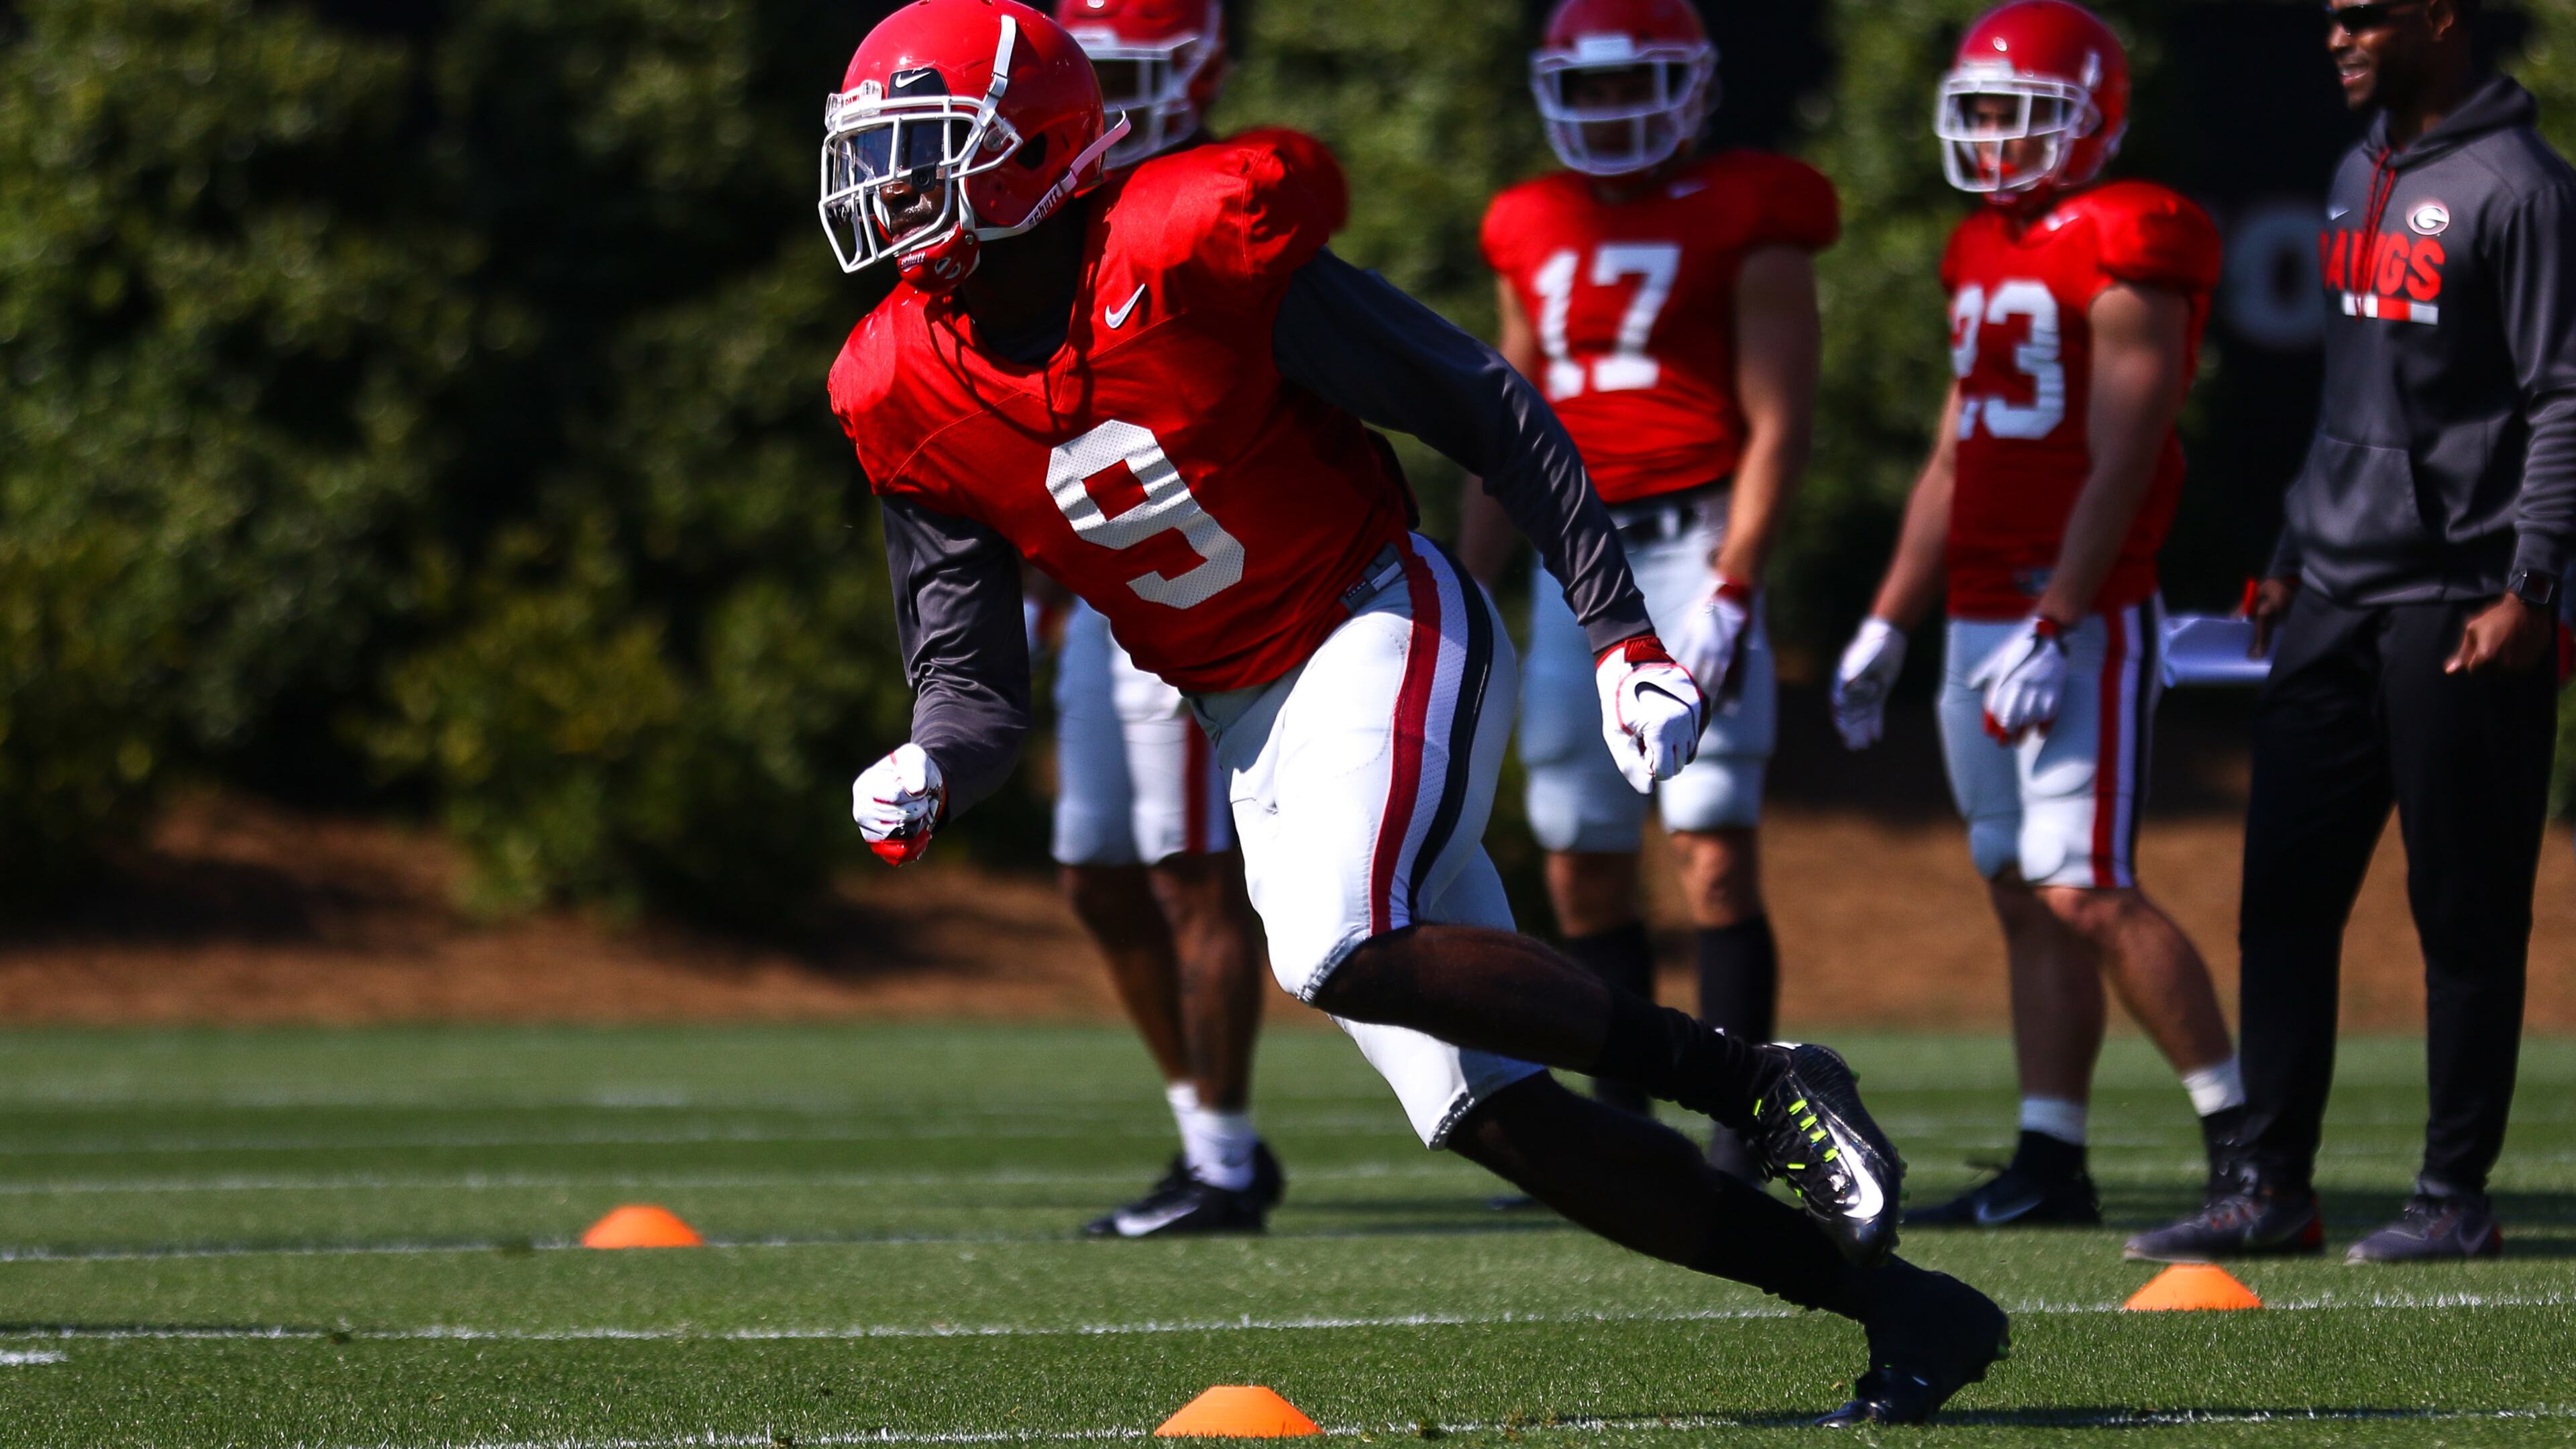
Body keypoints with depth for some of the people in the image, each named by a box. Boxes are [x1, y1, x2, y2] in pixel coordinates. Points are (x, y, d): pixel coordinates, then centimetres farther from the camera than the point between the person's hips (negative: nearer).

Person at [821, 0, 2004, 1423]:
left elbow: (1483, 409, -13)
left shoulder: (1191, 252, -19)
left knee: (1347, 948, -33)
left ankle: (1753, 1079, -19)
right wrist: (928, 774, -22)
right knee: (1487, 1111, -4)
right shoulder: (912, 396, -3)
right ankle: (1898, 1304, 3)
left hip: (1388, 628, -6)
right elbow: (971, 678, 1)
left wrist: (1621, 635, -15)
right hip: (1252, 729, 6)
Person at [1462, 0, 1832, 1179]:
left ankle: (1737, 1140, -9)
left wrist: (1733, 591, -16)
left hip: (1694, 542, -6)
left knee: (1714, 854, -11)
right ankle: (1622, 1128, 12)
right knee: (1582, 870, 4)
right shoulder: (1534, 234, 16)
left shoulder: (1745, 222, -2)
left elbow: (1777, 423, -7)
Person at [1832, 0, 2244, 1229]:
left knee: (2085, 891, -13)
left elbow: (2118, 469, -16)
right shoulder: (1985, 255, 17)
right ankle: (2051, 1164, 9)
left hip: (2083, 620, -9)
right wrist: (1886, 628, 21)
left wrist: (2052, 630, -21)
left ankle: (2244, 1141, -6)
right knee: (2026, 900, 7)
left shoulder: (2125, 252, -11)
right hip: (1982, 616, 9)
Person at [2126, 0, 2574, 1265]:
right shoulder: (2360, 179, 15)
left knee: (2465, 912, 0)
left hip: (2457, 606, -8)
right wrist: (2295, 562, 21)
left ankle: (2456, 1197, 6)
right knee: (2283, 897, 5)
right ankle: (2270, 1188, 10)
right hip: (2339, 593, 8)